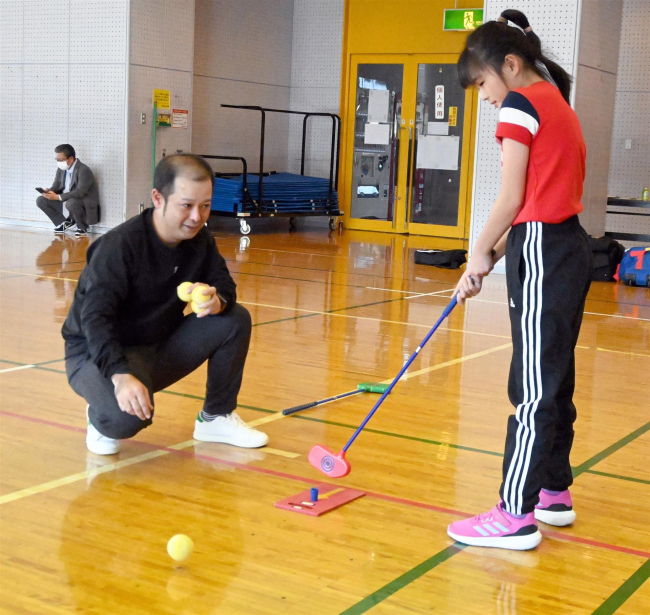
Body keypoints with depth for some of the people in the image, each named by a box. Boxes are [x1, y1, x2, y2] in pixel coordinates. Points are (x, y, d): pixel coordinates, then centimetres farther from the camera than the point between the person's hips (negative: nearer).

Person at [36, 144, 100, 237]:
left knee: (70, 203, -40)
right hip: (65, 201, 8)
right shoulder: (62, 169, 2)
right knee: (41, 200, -3)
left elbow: (79, 193, -31)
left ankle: (82, 227, -12)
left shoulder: (83, 171, -22)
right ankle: (65, 223, 7)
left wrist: (58, 197, -31)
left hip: (85, 205, -8)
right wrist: (49, 192, -17)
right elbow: (56, 187, 8)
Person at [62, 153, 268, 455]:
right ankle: (100, 418, 2)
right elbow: (95, 318, -32)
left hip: (160, 347, 7)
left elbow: (224, 284, 1)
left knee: (235, 319, -11)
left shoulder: (200, 240, -4)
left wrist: (218, 301, -26)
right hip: (99, 354, -6)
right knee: (128, 415, -37)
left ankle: (217, 417, 6)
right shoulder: (120, 245, -25)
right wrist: (121, 375, -48)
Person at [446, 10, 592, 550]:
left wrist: (481, 253, 3)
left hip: (543, 252, -10)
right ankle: (554, 493, 25)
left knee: (534, 388, -8)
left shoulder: (521, 104, -8)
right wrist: (494, 255, 10)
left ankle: (517, 515, -3)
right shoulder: (557, 102, 20)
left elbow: (513, 199, -11)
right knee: (555, 379, 15)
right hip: (569, 247, 10)